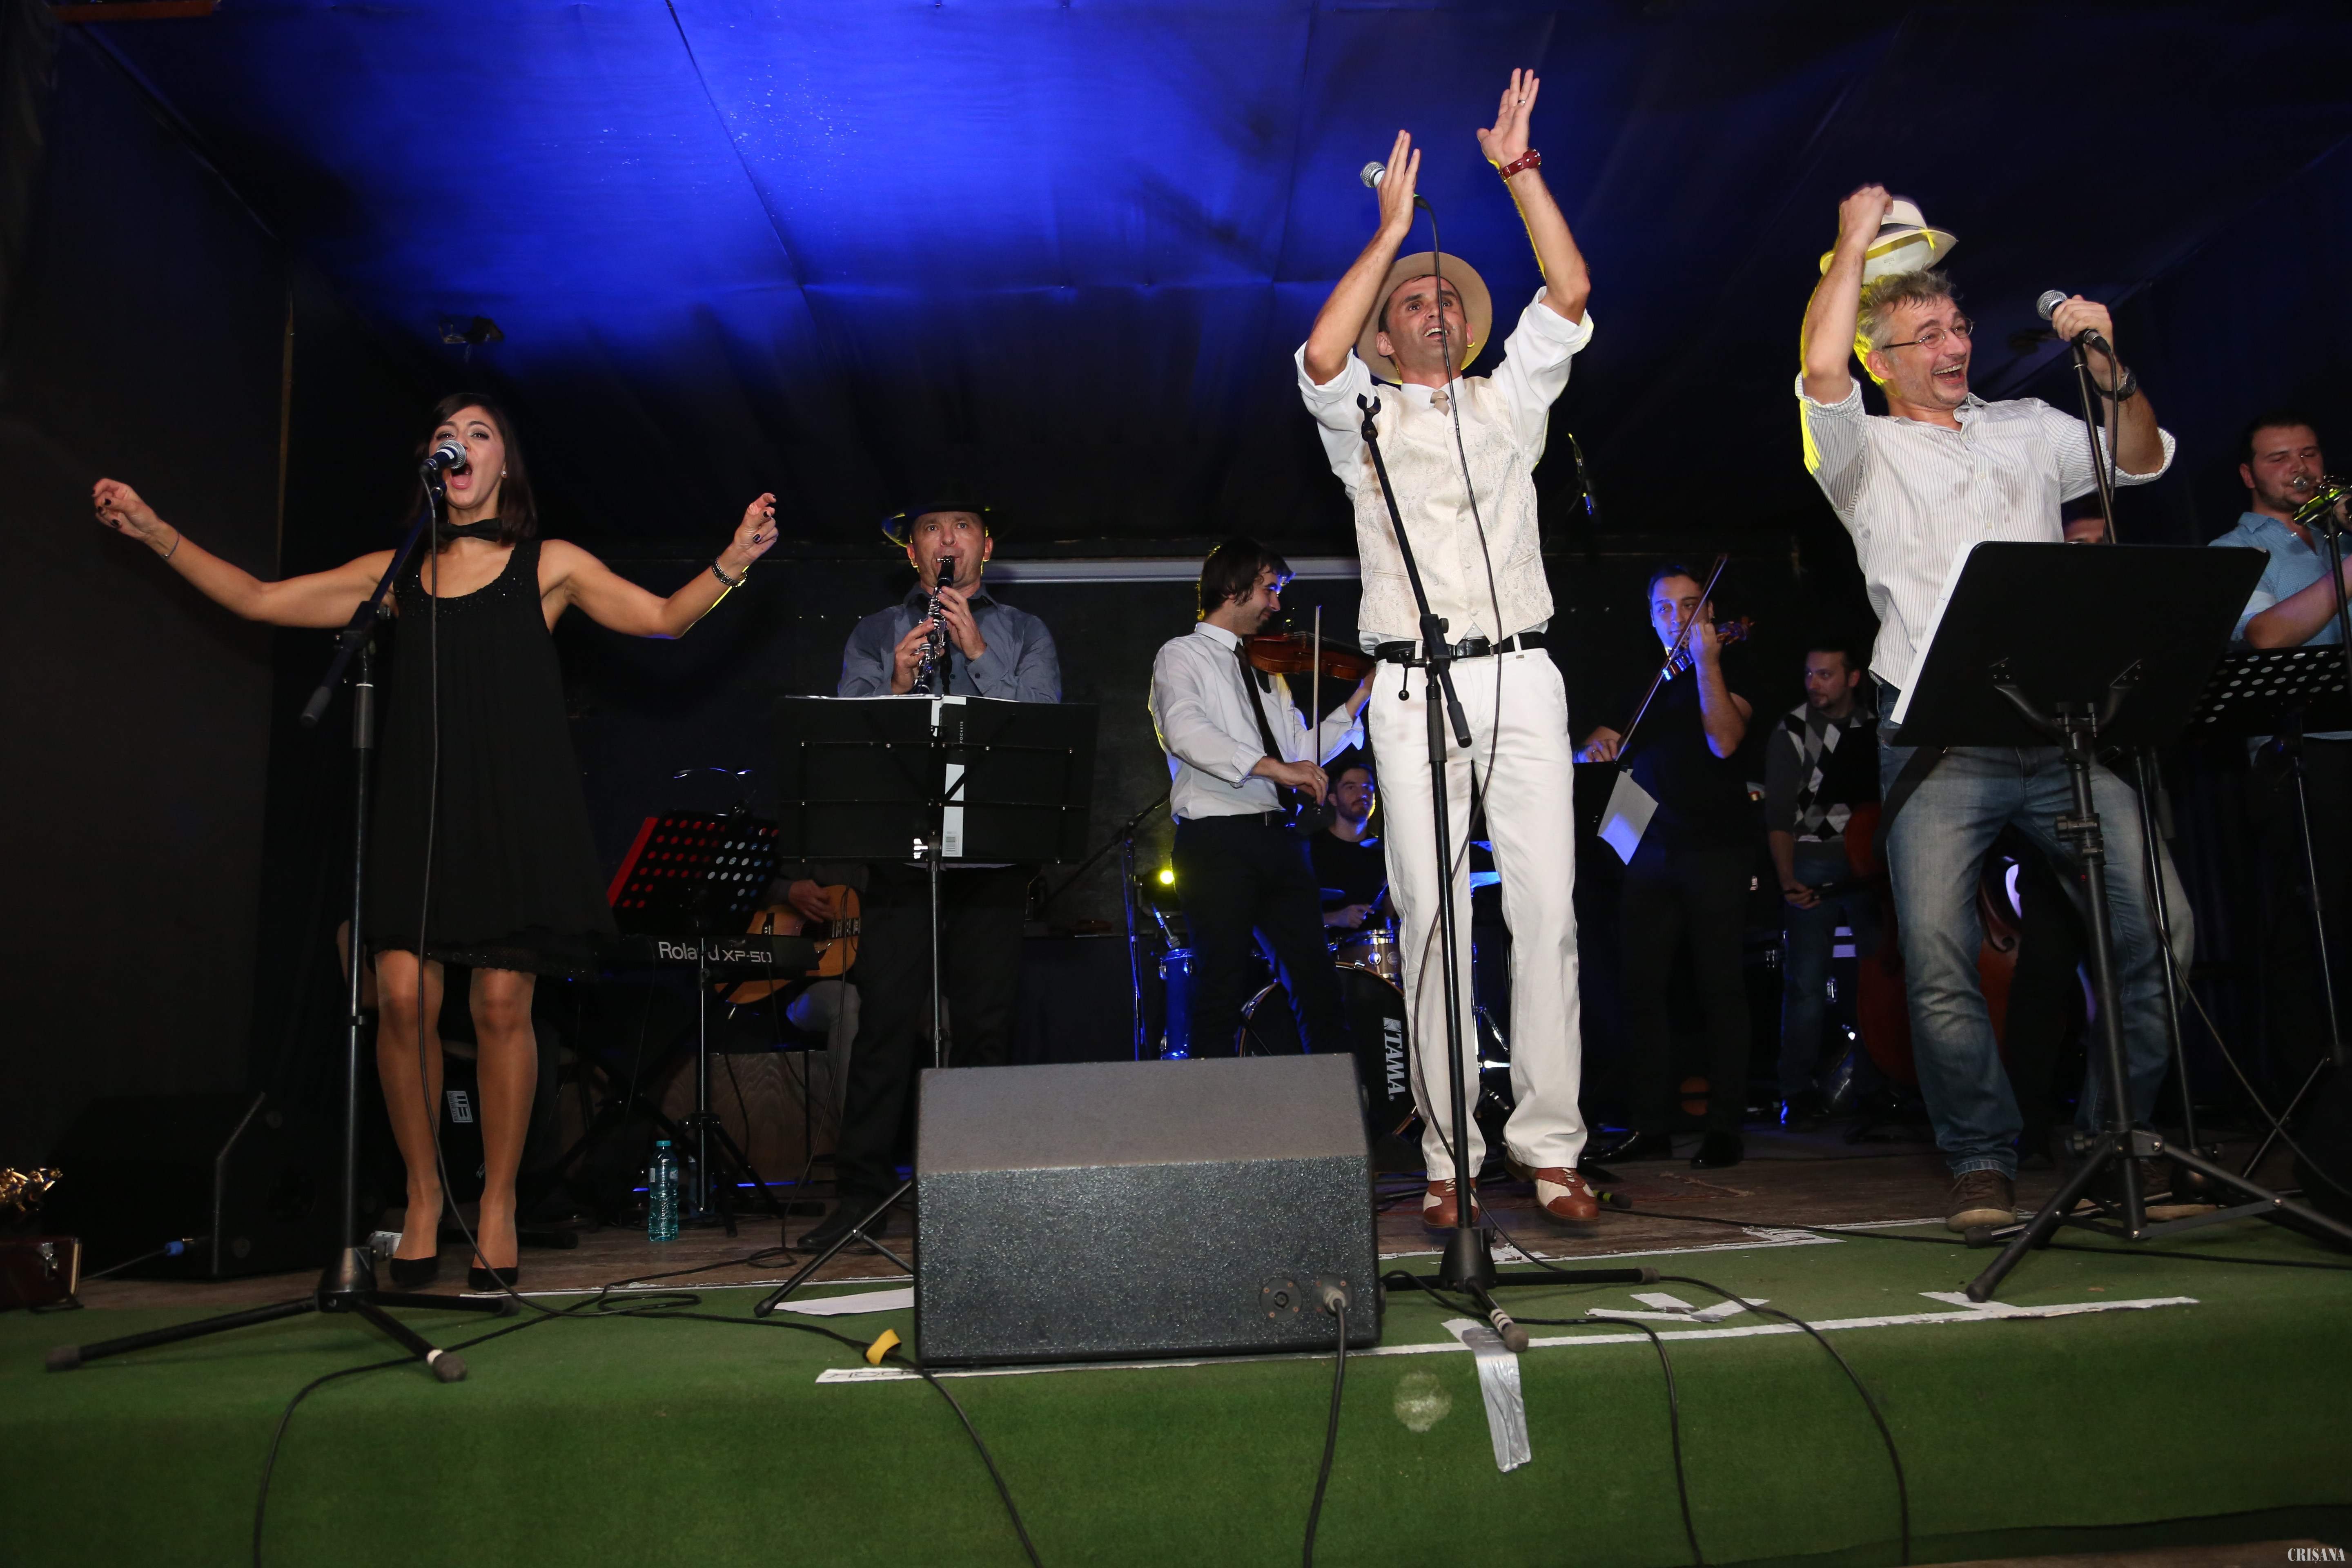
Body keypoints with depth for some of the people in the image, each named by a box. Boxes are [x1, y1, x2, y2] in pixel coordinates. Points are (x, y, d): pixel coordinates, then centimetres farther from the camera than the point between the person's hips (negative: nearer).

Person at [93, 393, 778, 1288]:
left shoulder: (548, 566, 10)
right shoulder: (395, 574, 17)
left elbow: (664, 617, 3)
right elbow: (258, 601, 20)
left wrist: (734, 560, -12)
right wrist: (153, 532, 18)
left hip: (517, 809, -2)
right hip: (418, 807, 3)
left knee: (501, 1005, -4)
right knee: (404, 998, -5)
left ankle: (498, 1205, 11)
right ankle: (423, 1197, 13)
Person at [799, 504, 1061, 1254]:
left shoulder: (1025, 635, 13)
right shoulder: (875, 636, 14)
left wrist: (978, 654, -9)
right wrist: (897, 686, -14)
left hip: (994, 854, 0)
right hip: (901, 850, 0)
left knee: (987, 1025, 2)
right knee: (887, 1020, -3)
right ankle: (862, 1187, 5)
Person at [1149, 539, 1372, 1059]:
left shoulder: (1267, 668, 23)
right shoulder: (1182, 655, 4)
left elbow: (1301, 752, 18)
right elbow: (1185, 732, -17)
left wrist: (1362, 694, 14)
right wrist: (1273, 767, -26)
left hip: (1279, 837, 6)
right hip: (1218, 839, -6)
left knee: (1319, 984, 2)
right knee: (1224, 989, -8)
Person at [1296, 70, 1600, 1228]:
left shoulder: (1508, 401, 20)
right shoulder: (1363, 417, 14)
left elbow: (1570, 294, 8)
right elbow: (1319, 355, -7)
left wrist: (1519, 168, 5)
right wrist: (1389, 231, -2)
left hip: (1520, 676, 2)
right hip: (1413, 689, -2)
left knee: (1547, 909, -4)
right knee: (1432, 921, -3)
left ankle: (1551, 1144, 3)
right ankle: (1448, 1156, 3)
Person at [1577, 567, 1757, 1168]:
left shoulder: (1730, 670, 5)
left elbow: (1724, 741, -13)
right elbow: (1593, 751, 19)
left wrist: (1706, 660, -18)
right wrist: (1596, 746, -5)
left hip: (1716, 850, -4)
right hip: (1650, 850, 5)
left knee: (1720, 986, -6)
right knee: (1643, 987, 1)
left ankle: (1725, 1127, 0)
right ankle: (1652, 1125, 8)